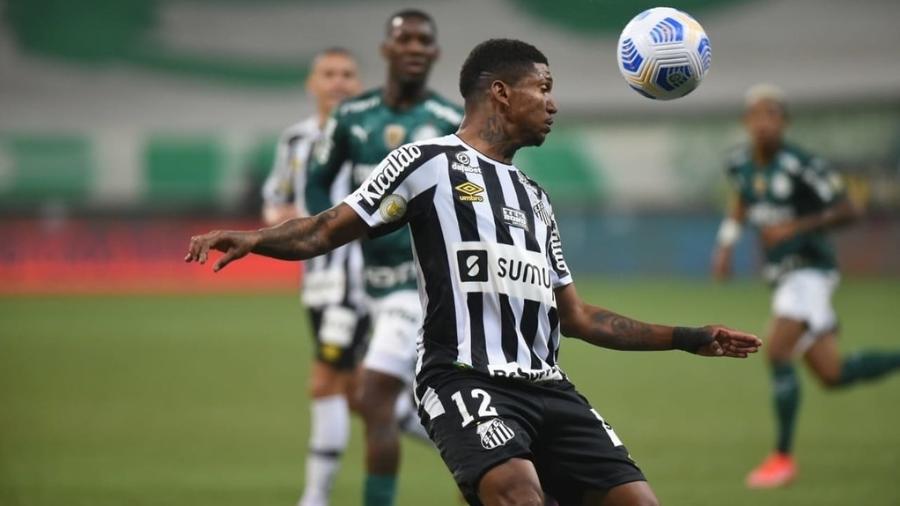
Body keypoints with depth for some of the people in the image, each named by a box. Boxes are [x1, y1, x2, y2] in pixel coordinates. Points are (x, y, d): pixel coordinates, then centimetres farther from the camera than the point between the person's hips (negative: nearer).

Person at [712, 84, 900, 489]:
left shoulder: (800, 166, -19)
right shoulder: (740, 165, 3)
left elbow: (848, 211, -16)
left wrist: (796, 227, -25)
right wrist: (726, 243, 12)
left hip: (810, 269, -7)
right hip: (783, 274, 7)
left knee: (777, 352, -18)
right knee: (831, 374, 7)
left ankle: (783, 456, -8)